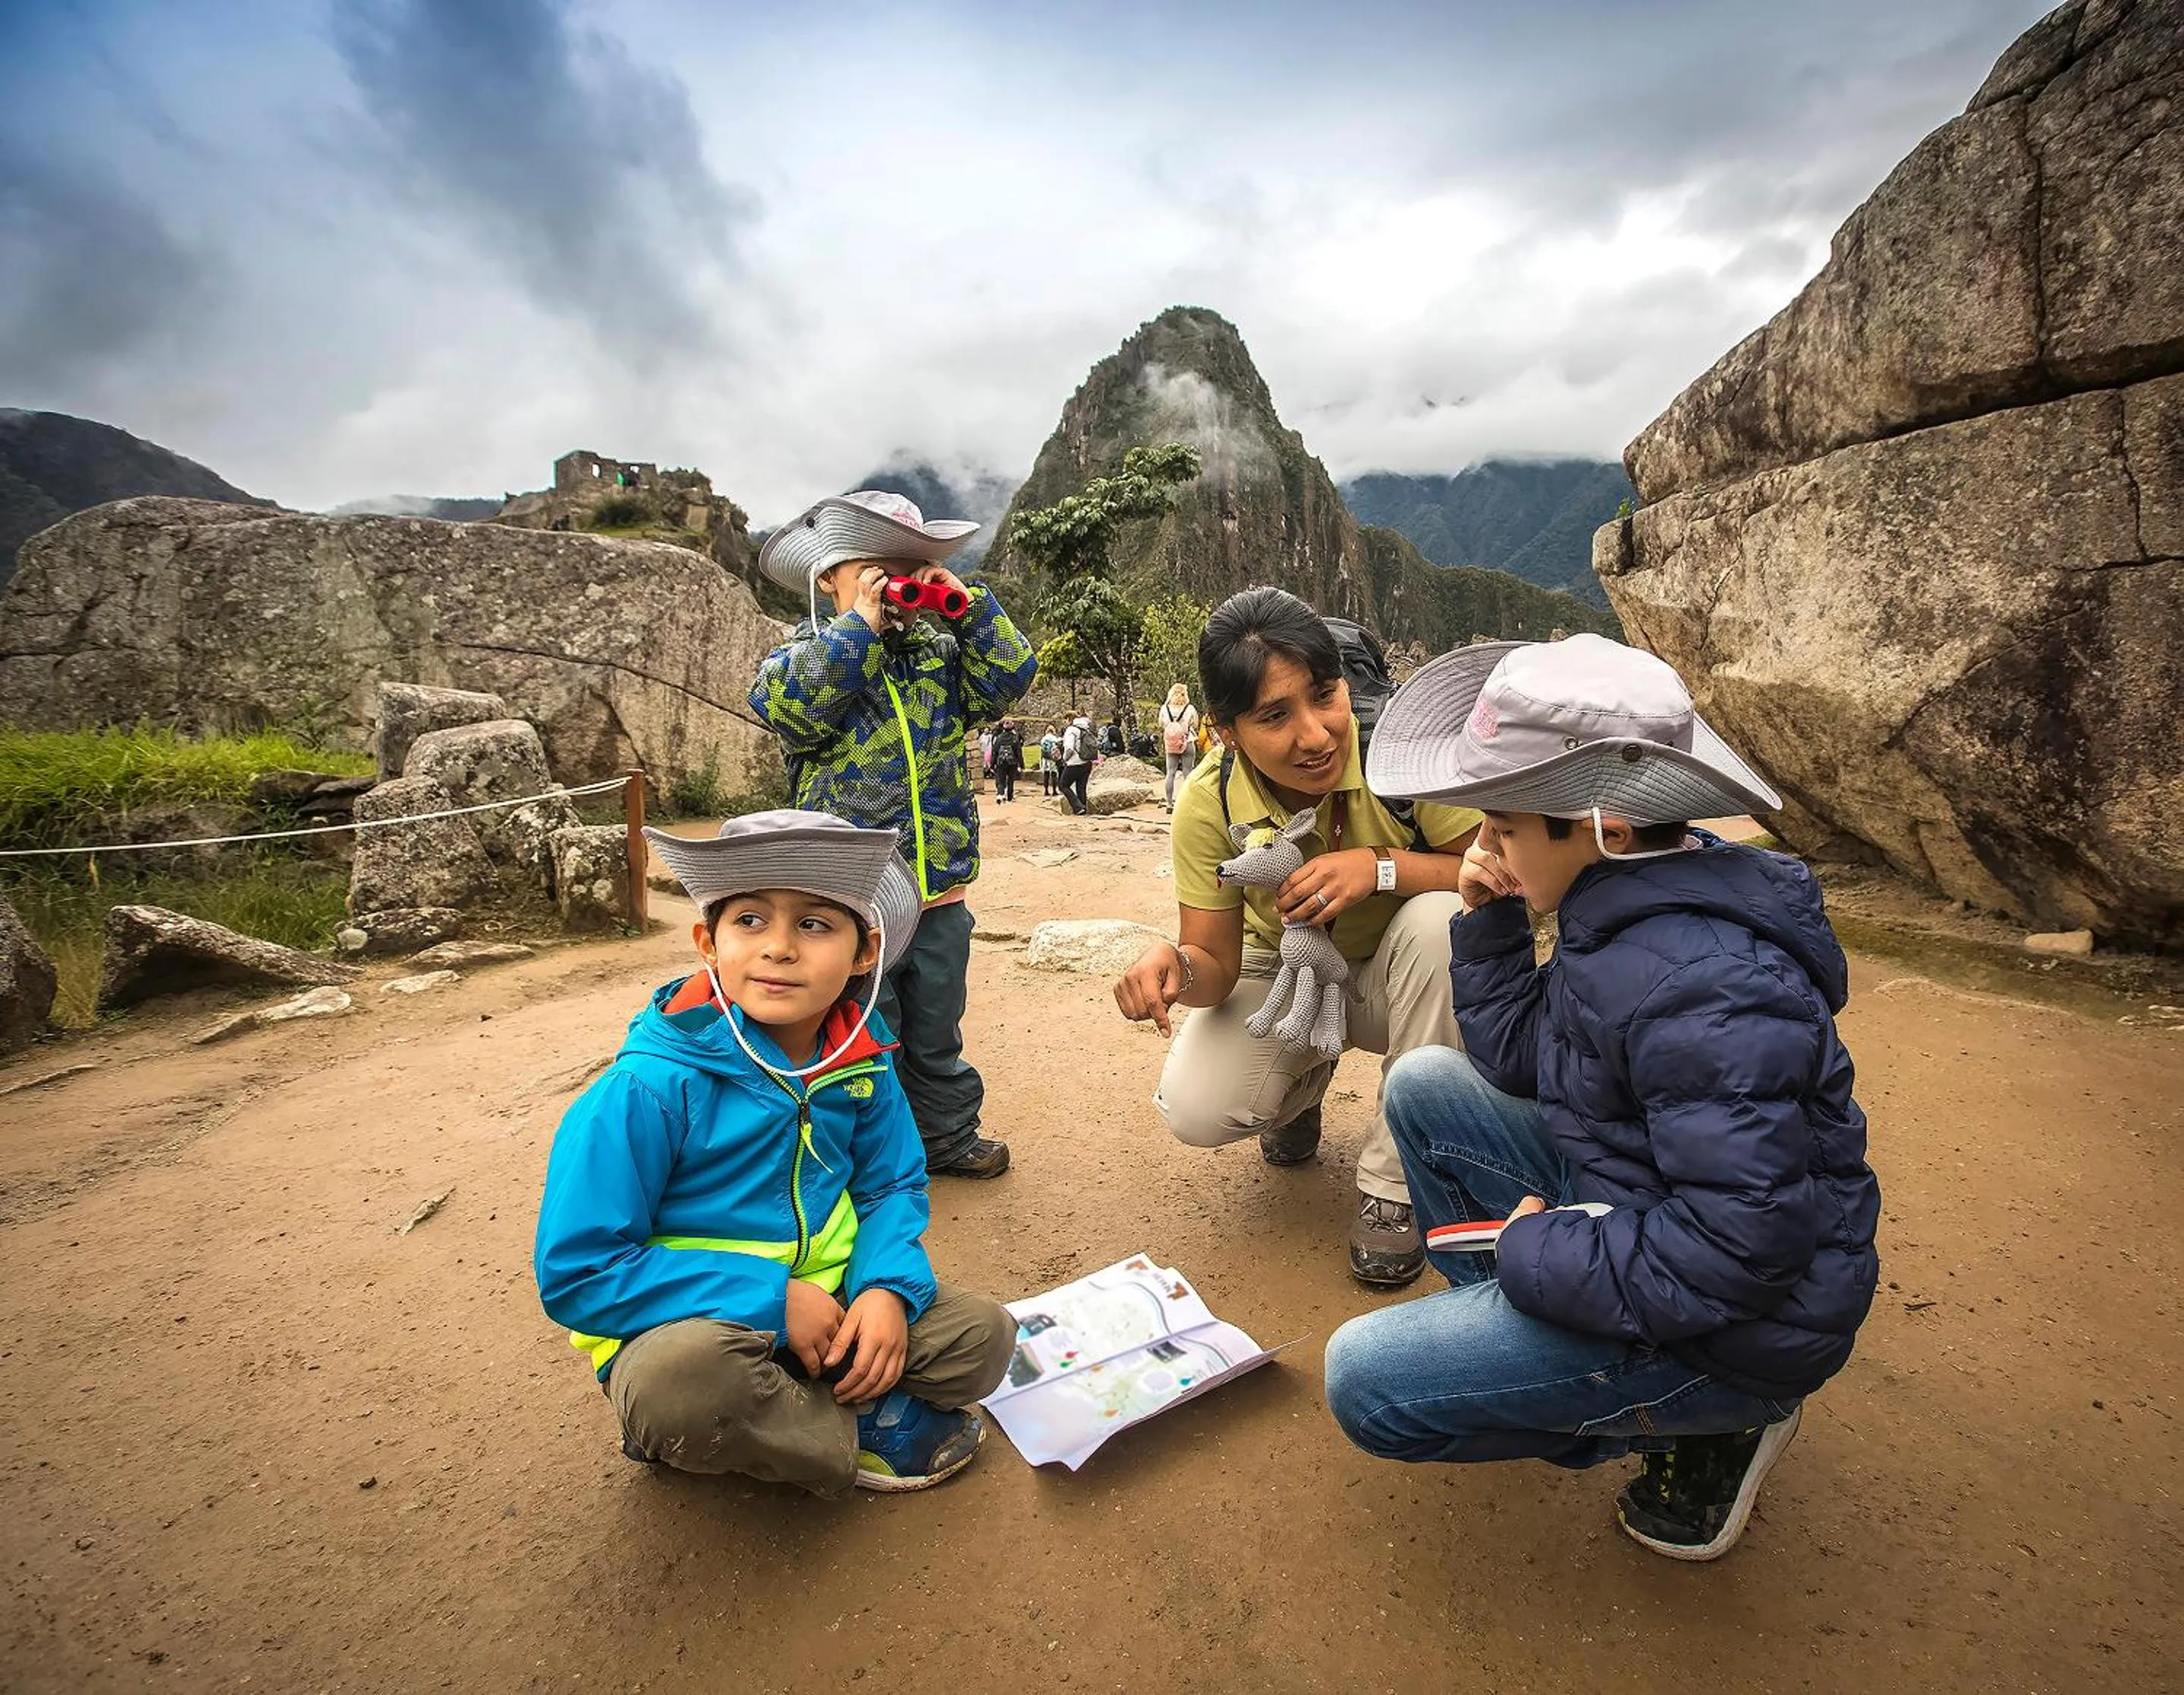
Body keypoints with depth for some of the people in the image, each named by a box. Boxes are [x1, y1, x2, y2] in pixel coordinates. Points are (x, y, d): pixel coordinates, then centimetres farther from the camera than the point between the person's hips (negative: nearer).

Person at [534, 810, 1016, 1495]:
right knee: (683, 1377, -37)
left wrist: (889, 1286, -18)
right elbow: (575, 1272, -20)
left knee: (982, 1335, -8)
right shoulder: (651, 1086, -23)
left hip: (823, 1305, 4)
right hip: (687, 1327, -4)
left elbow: (893, 1185, 4)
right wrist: (772, 1299, -23)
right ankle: (866, 1436, -8)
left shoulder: (860, 1055, -8)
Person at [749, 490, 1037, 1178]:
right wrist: (860, 626, -19)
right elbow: (787, 703, -22)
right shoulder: (807, 653, -1)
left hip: (941, 895, 4)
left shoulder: (939, 654, 10)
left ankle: (947, 1135, 38)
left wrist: (968, 606, -6)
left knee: (936, 1033, 20)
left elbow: (1011, 675, 1)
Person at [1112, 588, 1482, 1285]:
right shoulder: (1209, 806, -22)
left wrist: (1384, 865, -39)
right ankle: (1303, 1081, 18)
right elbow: (1217, 967, -16)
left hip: (1392, 975, 0)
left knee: (1438, 917, -35)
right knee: (1194, 1112, -22)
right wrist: (1173, 964, -39)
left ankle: (1394, 1181, -15)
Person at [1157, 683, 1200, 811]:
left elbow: (1161, 730, 6)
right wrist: (1197, 748, 9)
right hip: (1187, 745, -2)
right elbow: (1195, 729, 0)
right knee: (1187, 774, 2)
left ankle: (1170, 804, 7)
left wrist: (1162, 748, 14)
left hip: (1170, 746, 2)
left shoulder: (1164, 709, 1)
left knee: (1171, 773, 7)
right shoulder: (1190, 709, -5)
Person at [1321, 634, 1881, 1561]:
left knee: (1365, 1381, -11)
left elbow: (1742, 1247, -32)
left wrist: (1540, 1255, -20)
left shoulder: (1699, 984, -32)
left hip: (1736, 1319, -9)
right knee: (1425, 1083, 6)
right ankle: (1502, 1328, 16)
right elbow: (1520, 1061, 7)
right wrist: (1488, 921, -4)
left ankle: (1715, 1422, 3)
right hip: (1631, 1201, 9)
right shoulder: (1626, 906, -1)